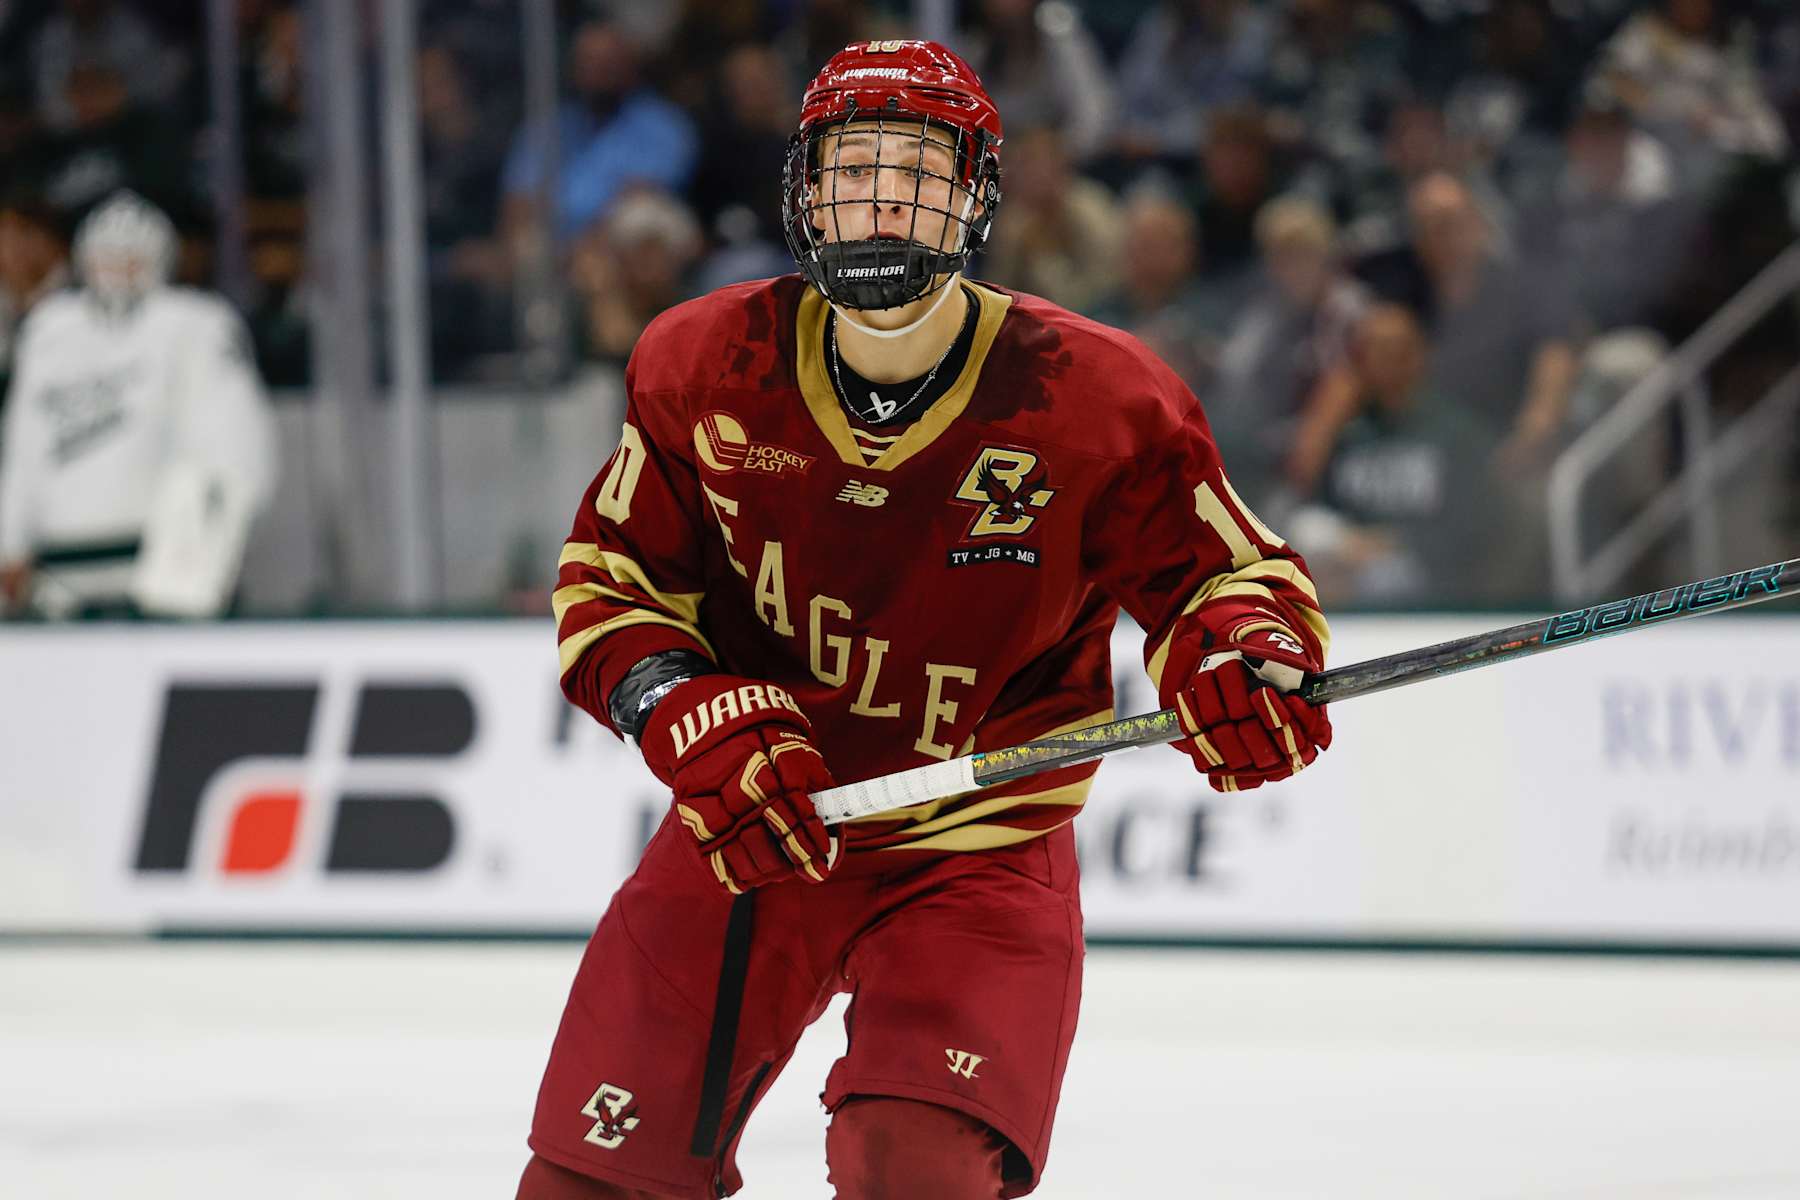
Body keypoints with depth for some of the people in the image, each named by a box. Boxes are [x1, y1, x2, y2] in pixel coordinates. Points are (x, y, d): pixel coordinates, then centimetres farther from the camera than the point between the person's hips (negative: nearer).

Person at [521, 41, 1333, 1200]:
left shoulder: (1095, 401, -14)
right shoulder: (703, 368, -7)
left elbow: (1234, 574, -4)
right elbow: (608, 582, 3)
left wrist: (1245, 662, -27)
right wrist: (692, 716, -16)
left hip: (980, 861, -2)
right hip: (750, 831, 2)